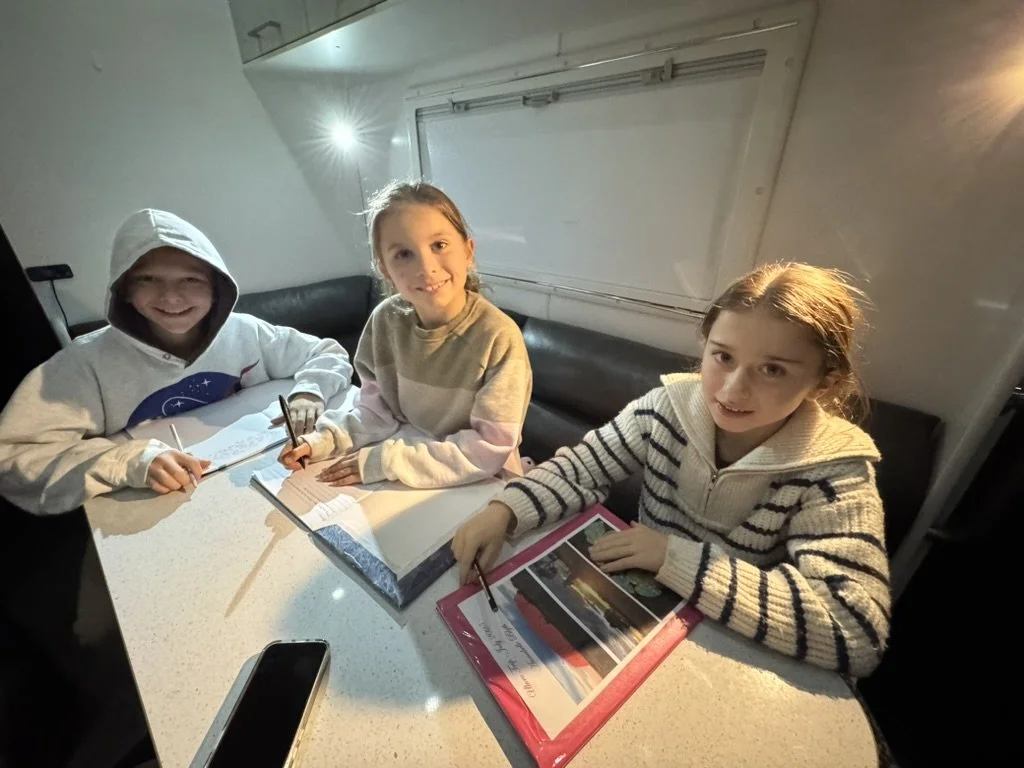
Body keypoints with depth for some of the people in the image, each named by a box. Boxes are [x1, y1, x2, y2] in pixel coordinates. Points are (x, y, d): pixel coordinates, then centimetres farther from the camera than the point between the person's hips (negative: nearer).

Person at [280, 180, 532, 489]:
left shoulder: (499, 336, -23)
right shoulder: (386, 320, -8)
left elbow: (490, 450, -21)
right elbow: (377, 412, 0)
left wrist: (383, 460, -21)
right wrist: (322, 441, -16)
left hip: (482, 486, -3)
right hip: (405, 483, 3)